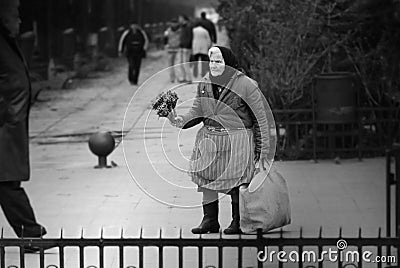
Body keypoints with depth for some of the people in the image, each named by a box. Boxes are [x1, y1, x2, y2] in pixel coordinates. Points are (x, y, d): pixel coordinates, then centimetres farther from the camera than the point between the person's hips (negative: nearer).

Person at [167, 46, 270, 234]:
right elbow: (197, 111, 13)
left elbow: (261, 119, -5)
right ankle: (209, 219, 11)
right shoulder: (204, 84, 8)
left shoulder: (246, 85, -9)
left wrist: (263, 150, -6)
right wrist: (182, 121, -10)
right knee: (206, 177, 2)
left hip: (237, 140, -5)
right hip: (209, 139, 5)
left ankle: (238, 222, 10)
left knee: (236, 180, -4)